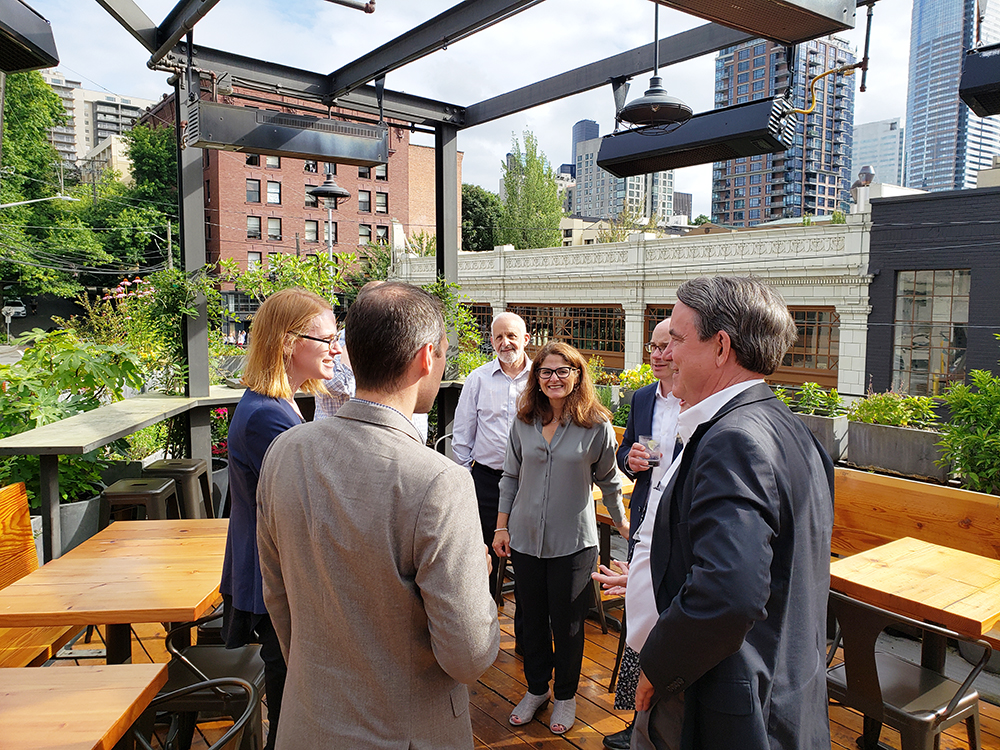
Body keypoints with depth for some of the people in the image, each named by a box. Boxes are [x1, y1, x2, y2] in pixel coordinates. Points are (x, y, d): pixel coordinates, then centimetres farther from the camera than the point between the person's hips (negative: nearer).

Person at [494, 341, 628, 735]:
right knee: (532, 620, 16)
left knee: (567, 624, 10)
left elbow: (608, 480, 3)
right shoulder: (524, 423, 0)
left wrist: (622, 522, 12)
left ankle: (565, 695, 34)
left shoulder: (596, 426, -9)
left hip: (572, 543, -3)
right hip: (526, 539, 3)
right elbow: (511, 477, 8)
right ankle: (536, 688, 38)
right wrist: (501, 526, 7)